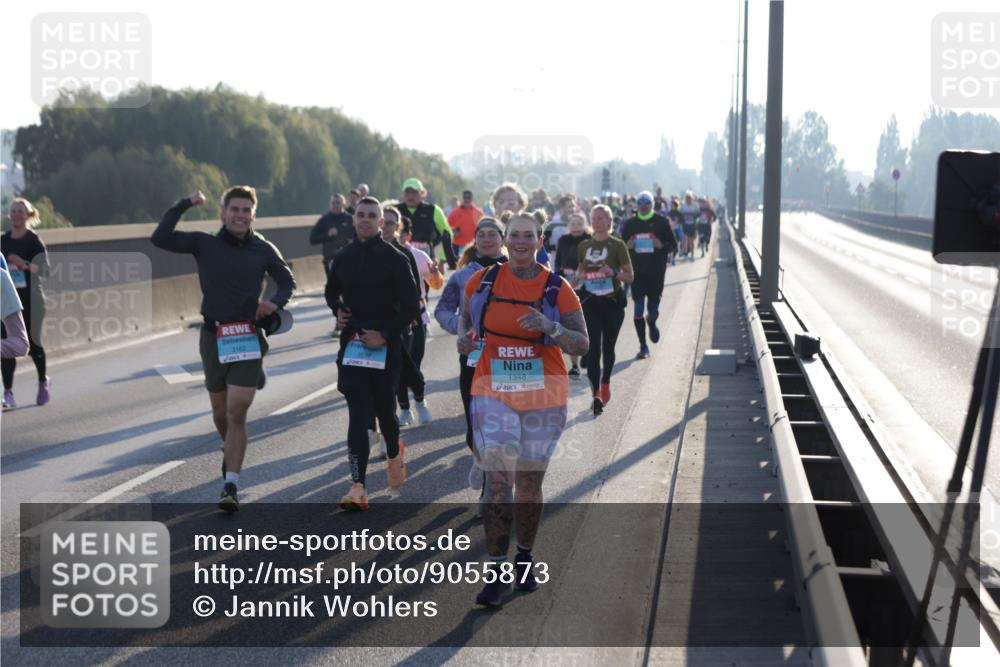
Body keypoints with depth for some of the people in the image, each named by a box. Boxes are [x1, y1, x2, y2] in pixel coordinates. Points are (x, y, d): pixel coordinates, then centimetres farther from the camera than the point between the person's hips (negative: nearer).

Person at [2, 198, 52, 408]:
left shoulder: (34, 240, -6)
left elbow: (44, 269, -14)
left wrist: (24, 264, -29)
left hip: (30, 298, -4)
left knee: (32, 343, 3)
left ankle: (43, 381, 29)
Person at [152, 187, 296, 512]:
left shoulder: (263, 249, 4)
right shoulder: (204, 244, 2)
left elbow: (287, 281, 18)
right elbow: (160, 238, -9)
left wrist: (275, 302, -2)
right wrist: (185, 204, -9)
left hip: (248, 337, -1)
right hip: (213, 336, 1)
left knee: (237, 413, -10)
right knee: (220, 410, 15)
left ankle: (230, 485, -10)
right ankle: (230, 451, 45)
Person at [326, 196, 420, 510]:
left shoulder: (395, 258, -6)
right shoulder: (344, 257, 7)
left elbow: (411, 307, -7)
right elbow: (332, 291, 26)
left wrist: (386, 334, -16)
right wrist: (338, 311, 5)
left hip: (385, 347, -3)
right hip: (352, 345, 3)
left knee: (384, 408, 10)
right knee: (358, 414, -5)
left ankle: (394, 452, 45)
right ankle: (358, 487, -9)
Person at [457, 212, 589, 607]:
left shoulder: (557, 289, -3)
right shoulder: (482, 281, 1)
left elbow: (582, 345, -5)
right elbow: (466, 316, 19)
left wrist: (550, 327, -22)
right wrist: (464, 337, -3)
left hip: (543, 396, 0)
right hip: (493, 392, 0)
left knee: (529, 482, 11)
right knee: (498, 480, -10)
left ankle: (524, 558, 31)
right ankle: (499, 572, -7)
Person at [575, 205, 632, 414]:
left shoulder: (617, 245, -3)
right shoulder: (584, 246, 7)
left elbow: (630, 276, -3)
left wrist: (614, 273, -21)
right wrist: (577, 277, 1)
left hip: (612, 301, -1)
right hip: (590, 302, 1)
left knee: (608, 347, 10)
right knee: (593, 348, -9)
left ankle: (605, 383, 35)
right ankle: (597, 394, -12)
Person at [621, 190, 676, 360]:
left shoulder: (662, 222, 2)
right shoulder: (630, 223, 7)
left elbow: (673, 244, 4)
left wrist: (661, 245, -17)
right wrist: (628, 246, -11)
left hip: (656, 272, -1)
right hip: (637, 271, 1)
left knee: (653, 310, 0)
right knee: (638, 309, -3)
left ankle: (651, 323, 38)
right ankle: (643, 346, 5)